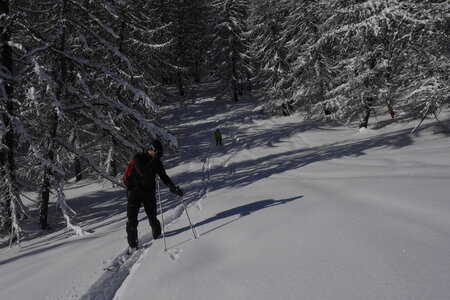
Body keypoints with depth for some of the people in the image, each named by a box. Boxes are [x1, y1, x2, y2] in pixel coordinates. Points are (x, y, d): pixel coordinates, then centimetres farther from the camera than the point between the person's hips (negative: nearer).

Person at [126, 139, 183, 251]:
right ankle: (133, 245, 9)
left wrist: (174, 188, -6)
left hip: (149, 193, 3)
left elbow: (164, 176, 6)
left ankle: (157, 237, 28)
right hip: (135, 192, -3)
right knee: (132, 221, -4)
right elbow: (142, 172, -27)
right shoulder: (138, 157, -11)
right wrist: (154, 160, -28)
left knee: (153, 218, 5)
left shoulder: (157, 162, 3)